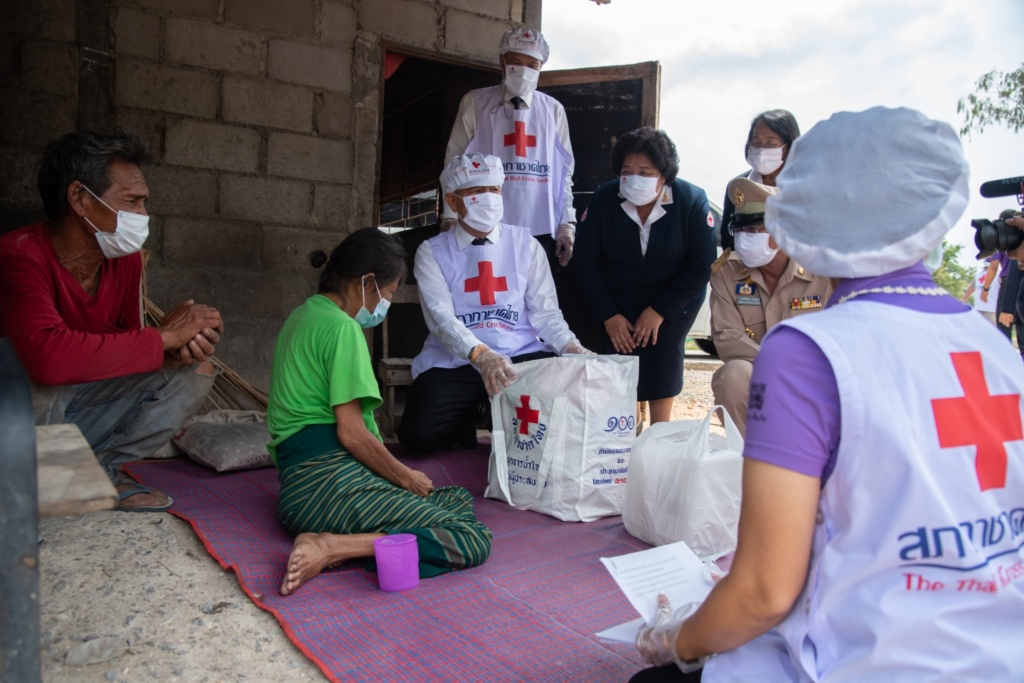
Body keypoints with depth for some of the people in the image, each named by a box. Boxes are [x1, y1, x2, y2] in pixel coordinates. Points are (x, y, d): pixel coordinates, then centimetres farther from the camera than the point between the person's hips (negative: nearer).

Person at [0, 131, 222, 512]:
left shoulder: (126, 260, -5)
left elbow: (126, 342, 2)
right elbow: (48, 356, -44)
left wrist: (181, 344, -22)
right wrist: (163, 336, -33)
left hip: (80, 407, 7)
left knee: (194, 371, -4)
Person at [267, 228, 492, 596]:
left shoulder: (303, 316, 20)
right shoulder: (342, 327, -10)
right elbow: (351, 433, -16)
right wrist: (406, 477, -1)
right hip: (330, 477, -10)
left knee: (460, 499, 12)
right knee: (474, 539, -16)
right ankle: (333, 548, -22)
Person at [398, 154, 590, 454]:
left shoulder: (526, 244, 8)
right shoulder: (432, 252, 2)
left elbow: (544, 310, 3)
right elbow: (441, 317, -12)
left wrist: (571, 346, -18)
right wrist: (482, 355, -31)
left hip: (522, 356, 1)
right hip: (455, 360, 0)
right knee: (419, 433, -25)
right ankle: (466, 422, 12)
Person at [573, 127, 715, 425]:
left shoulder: (692, 201, -17)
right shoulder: (604, 199, -15)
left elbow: (701, 267, -11)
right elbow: (585, 262, -8)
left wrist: (659, 311, -17)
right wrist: (609, 316, -11)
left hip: (676, 297, -1)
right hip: (618, 299, 1)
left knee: (663, 349, -19)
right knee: (620, 355, -15)